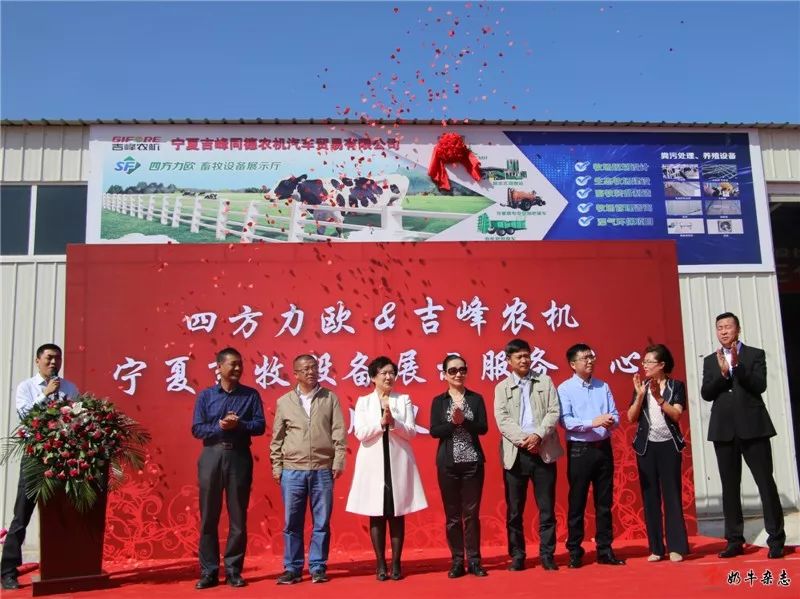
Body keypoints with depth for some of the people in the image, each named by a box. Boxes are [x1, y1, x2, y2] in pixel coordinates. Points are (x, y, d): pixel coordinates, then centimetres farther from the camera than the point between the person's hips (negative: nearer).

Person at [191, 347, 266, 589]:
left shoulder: (251, 395, 6)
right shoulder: (205, 395, 6)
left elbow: (260, 425, -1)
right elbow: (197, 429, 0)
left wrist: (239, 425, -17)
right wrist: (219, 427, -15)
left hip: (239, 457, 0)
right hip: (212, 456, 0)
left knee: (238, 517, 3)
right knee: (208, 517, 3)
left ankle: (233, 570, 13)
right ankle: (209, 572, 13)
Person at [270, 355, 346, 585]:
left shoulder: (330, 398, 5)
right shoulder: (284, 402, 7)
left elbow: (339, 432, 2)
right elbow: (277, 438, 9)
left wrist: (338, 462, -4)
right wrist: (276, 467, 4)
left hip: (323, 470, 0)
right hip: (292, 470, 1)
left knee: (321, 522, 5)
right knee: (292, 522, 5)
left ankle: (318, 567, 16)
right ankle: (292, 568, 16)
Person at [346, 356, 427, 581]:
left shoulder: (404, 400, 6)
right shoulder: (363, 402, 5)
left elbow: (411, 432, -1)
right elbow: (360, 433, -5)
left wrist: (393, 422, -17)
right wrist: (381, 422, -16)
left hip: (398, 463, 0)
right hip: (373, 464, 0)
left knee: (397, 514, 4)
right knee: (377, 515, 3)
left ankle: (396, 564, 13)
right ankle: (381, 565, 13)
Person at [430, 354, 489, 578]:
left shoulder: (476, 398, 5)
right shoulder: (438, 401, 4)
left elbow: (483, 427, -5)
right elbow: (434, 432, -5)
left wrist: (464, 421, -18)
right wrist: (453, 422, -19)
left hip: (473, 462, 0)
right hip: (448, 463, 0)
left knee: (472, 513, 4)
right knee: (452, 514, 5)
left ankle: (474, 560, 14)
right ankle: (457, 561, 14)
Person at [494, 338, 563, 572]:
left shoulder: (545, 381, 10)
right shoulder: (502, 388, 9)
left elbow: (554, 412, 0)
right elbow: (502, 420, -2)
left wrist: (538, 435, -14)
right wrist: (522, 440, -15)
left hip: (544, 452, 0)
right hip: (516, 454, 0)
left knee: (547, 507, 4)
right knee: (514, 509, 4)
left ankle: (547, 554, 14)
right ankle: (517, 555, 15)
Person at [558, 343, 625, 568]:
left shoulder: (603, 386, 10)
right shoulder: (565, 388, -4)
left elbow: (615, 414, 6)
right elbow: (565, 420, -13)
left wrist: (611, 421, -17)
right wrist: (592, 422, -25)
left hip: (603, 448, 4)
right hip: (579, 450, -4)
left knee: (604, 502, 10)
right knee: (577, 503, 3)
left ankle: (605, 550, 20)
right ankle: (574, 552, 13)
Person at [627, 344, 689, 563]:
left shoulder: (676, 386, 1)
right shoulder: (641, 386, 8)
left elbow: (676, 414, -11)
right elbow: (631, 418, 0)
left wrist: (658, 397, -19)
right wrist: (640, 395, -12)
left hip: (669, 445, -3)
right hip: (646, 447, 3)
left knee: (672, 495, -2)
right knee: (650, 497, 4)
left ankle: (676, 547, 4)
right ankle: (656, 548, 10)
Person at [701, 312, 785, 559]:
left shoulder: (755, 354, 4)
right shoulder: (710, 360, 12)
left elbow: (759, 386, -9)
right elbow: (706, 394, 2)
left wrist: (737, 365, -19)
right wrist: (722, 372, -13)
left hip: (753, 428, -3)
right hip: (724, 431, 3)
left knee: (765, 482, -2)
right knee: (729, 487, 6)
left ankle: (776, 539, 7)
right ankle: (735, 540, 11)